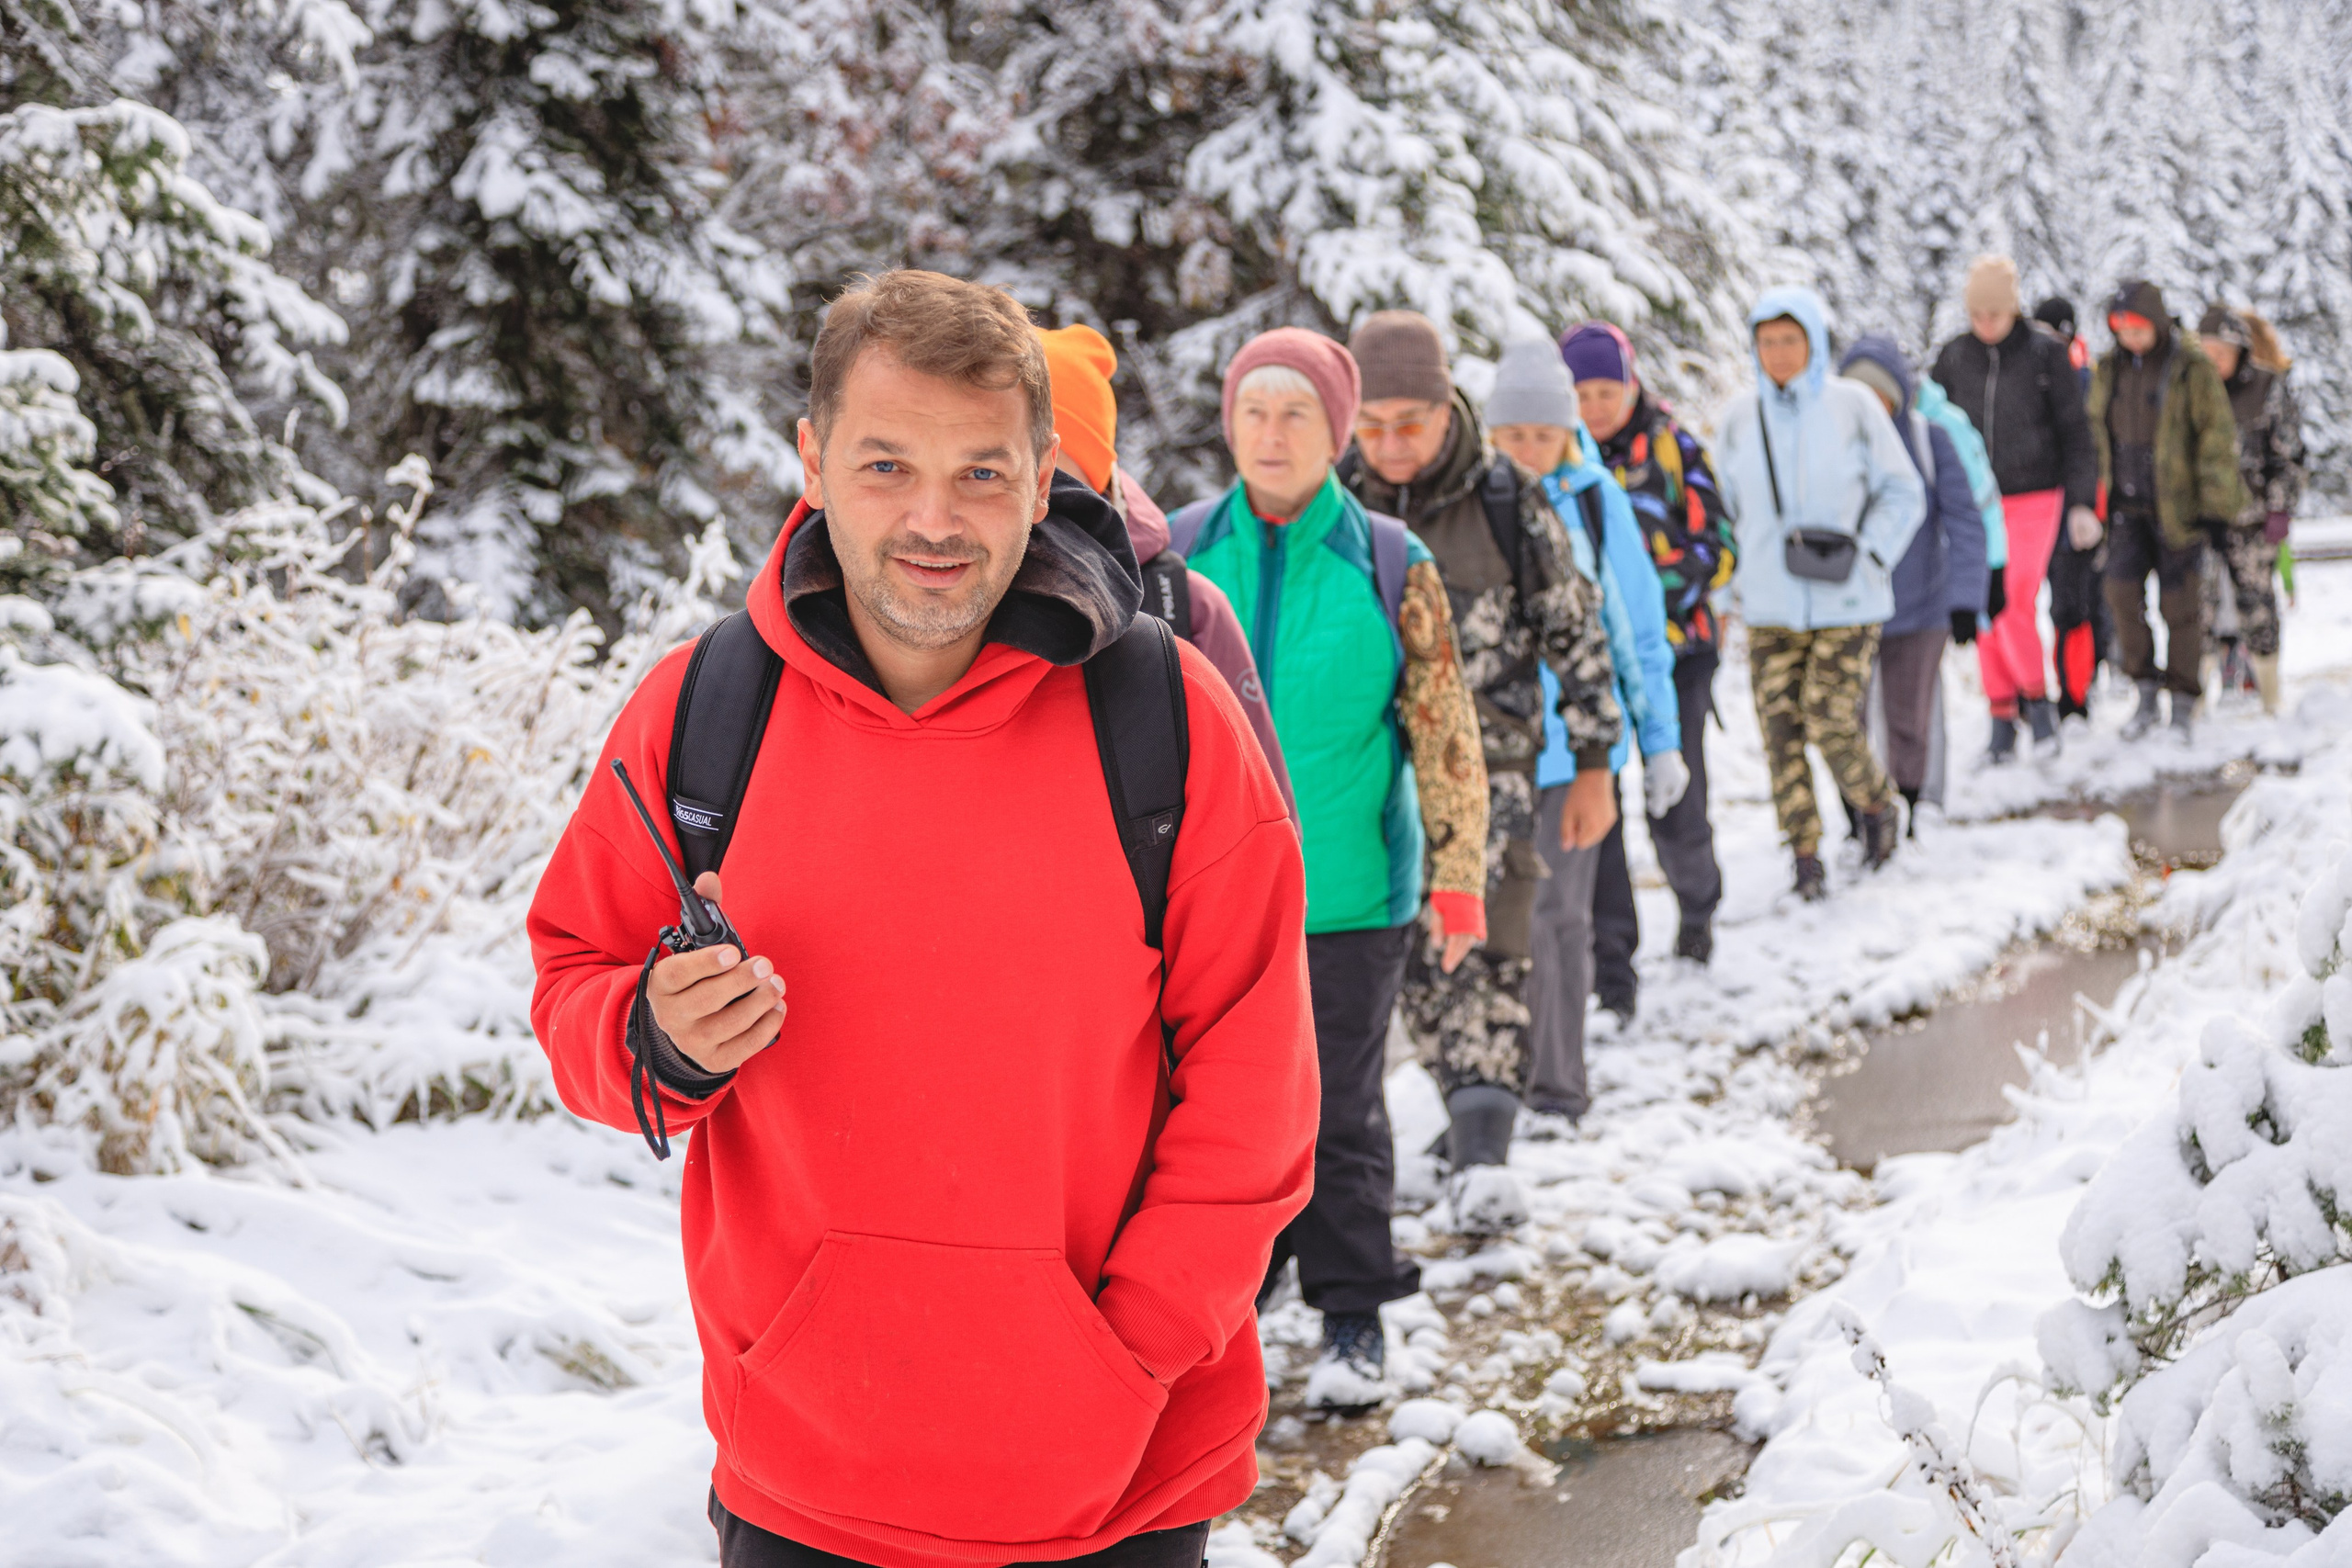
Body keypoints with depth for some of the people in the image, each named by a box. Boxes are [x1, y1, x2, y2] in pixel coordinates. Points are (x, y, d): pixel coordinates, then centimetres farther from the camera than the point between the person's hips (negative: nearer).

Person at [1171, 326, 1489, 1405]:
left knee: (1340, 1111, 6)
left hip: (1348, 893, -2)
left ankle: (1353, 1318, 20)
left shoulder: (1392, 565, -3)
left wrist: (1457, 880, -1)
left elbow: (1445, 734, 1)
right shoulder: (1178, 552, 1)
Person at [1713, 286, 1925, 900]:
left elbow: (1903, 493, 2)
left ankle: (1876, 804, 21)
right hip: (1770, 609, 3)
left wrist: (1866, 553, -10)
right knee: (1781, 728, -3)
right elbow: (1723, 507, 17)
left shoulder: (1853, 407, -4)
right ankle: (1805, 855, 8)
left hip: (1846, 603, -3)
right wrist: (1731, 582, 9)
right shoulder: (1740, 418, 4)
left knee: (1832, 722, -9)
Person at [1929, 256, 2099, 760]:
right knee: (1986, 613, 1)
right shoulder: (1953, 358, 4)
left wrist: (2082, 502, -2)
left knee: (2016, 604, -15)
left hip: (2034, 499, -3)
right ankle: (2002, 715, 12)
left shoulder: (2044, 355, -3)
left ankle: (2036, 699, 4)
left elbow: (2074, 432, 2)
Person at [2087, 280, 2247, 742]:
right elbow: (2097, 433, 18)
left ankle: (2183, 704, 12)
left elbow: (2218, 436, -8)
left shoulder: (2191, 369, -8)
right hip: (2128, 507, 4)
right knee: (2122, 588, -12)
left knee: (2178, 601, 0)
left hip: (2178, 508, -4)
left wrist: (2213, 504, -12)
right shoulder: (2109, 370, 8)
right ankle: (2146, 695, 1)